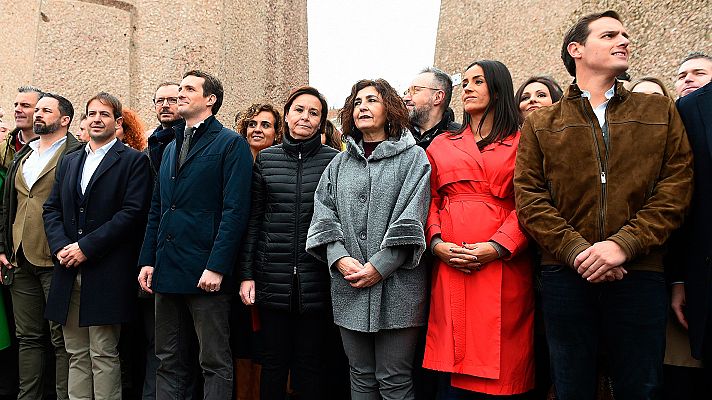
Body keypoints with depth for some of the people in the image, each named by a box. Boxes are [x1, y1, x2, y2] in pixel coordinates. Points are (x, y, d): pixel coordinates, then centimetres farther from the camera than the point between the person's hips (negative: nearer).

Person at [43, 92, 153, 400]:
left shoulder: (133, 160, -1)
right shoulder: (69, 161, 19)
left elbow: (133, 212, -11)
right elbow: (51, 208, 14)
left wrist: (86, 247, -14)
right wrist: (61, 246, -4)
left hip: (106, 273, -6)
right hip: (69, 271, 6)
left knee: (103, 355, -1)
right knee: (76, 354, 11)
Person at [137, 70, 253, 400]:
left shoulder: (231, 144, -4)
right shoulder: (170, 149, 19)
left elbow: (235, 210, -13)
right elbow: (156, 209, 19)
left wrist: (216, 267, -19)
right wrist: (147, 260, 9)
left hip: (205, 273, -7)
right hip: (167, 271, 7)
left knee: (215, 364, 2)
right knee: (169, 362, 14)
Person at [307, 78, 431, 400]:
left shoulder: (413, 158, 3)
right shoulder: (339, 164, 17)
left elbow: (410, 220, -7)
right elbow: (324, 214, 8)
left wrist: (379, 266, -15)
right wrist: (340, 258, -9)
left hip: (395, 286, -4)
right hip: (349, 288, 4)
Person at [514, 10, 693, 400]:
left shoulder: (660, 112, 13)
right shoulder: (539, 124, 10)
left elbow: (675, 189, 2)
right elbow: (529, 198, 0)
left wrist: (623, 244, -12)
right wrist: (575, 251, -14)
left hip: (641, 274, 1)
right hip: (565, 275, 0)